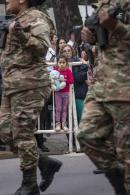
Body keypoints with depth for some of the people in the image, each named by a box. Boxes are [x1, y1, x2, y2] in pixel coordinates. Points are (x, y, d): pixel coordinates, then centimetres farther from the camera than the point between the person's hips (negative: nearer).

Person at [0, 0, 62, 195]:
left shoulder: (36, 18, -6)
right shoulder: (17, 21, 21)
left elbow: (42, 47, -23)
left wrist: (21, 34, -35)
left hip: (30, 85, -9)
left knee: (23, 134, -8)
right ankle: (47, 163, 16)